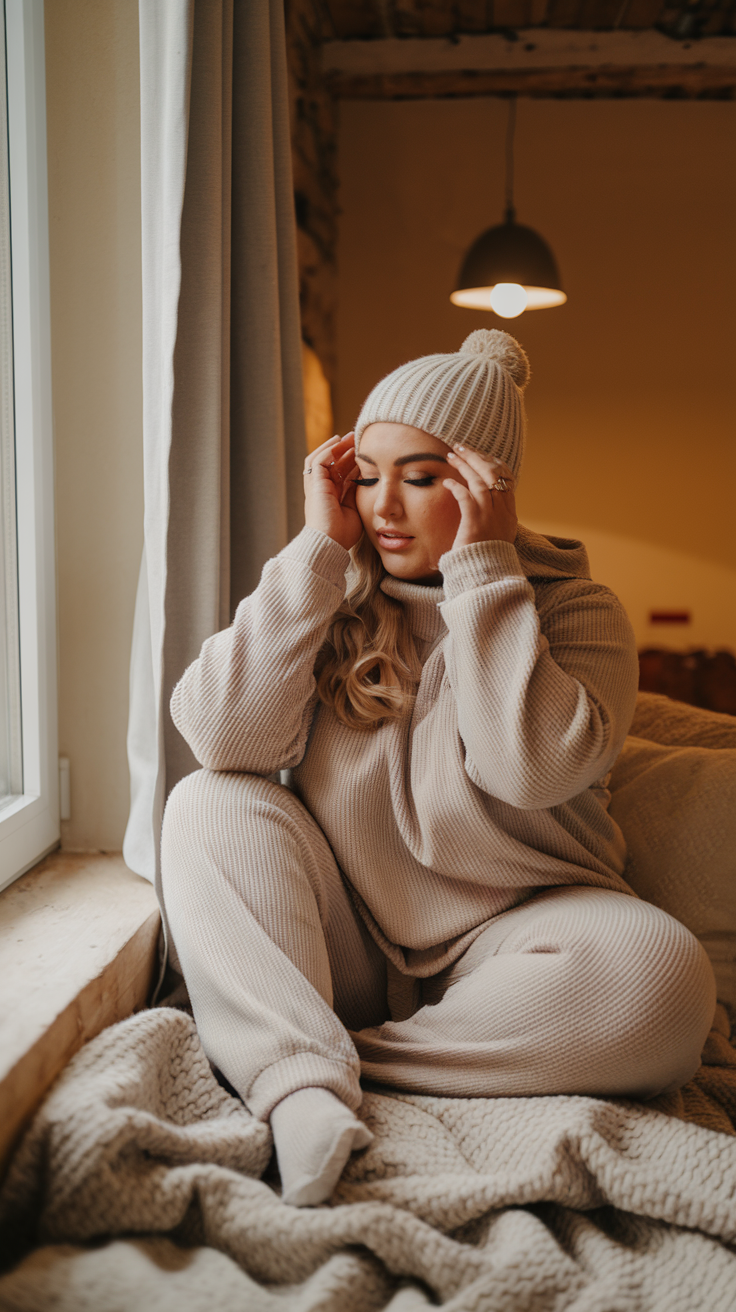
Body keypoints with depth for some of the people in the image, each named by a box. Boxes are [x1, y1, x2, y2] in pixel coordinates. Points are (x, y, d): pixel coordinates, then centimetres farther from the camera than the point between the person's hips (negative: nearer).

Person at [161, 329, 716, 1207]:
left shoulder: (573, 607, -3)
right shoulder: (334, 596, 3)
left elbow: (532, 768, -22)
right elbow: (222, 737, -14)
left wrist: (482, 569, -19)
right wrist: (318, 548, -13)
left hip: (503, 937, -2)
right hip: (339, 936, 3)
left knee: (658, 975, -31)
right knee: (208, 807, -19)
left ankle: (342, 1056, -20)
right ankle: (300, 1085, -33)